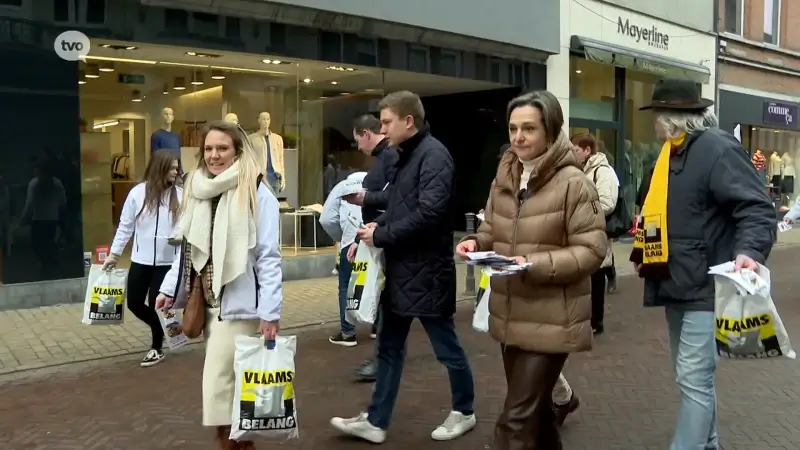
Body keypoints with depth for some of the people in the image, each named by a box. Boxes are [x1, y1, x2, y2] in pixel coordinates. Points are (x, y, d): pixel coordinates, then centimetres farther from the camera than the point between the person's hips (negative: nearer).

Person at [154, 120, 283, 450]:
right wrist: (170, 289, 12)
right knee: (231, 381, 15)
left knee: (219, 385, -7)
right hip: (210, 302, 7)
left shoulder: (256, 193, -12)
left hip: (239, 303, -7)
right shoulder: (197, 191, 10)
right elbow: (188, 248, 17)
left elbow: (269, 257, -14)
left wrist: (270, 312, -17)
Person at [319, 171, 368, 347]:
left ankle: (347, 333, 9)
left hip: (354, 240, -3)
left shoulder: (343, 186, 20)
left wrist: (341, 237, 20)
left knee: (347, 286, 8)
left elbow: (326, 219, 9)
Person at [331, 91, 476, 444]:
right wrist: (379, 224, 2)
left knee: (446, 347, 8)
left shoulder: (433, 155, -16)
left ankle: (464, 412, 28)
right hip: (401, 269, 9)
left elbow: (429, 213, -26)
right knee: (389, 347, 13)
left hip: (426, 271, -9)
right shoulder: (405, 156, 13)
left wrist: (381, 236, -17)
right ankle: (376, 421, 23)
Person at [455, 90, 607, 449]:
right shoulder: (504, 179, 7)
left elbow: (591, 251, -15)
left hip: (550, 319, -7)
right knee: (535, 407, 23)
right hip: (510, 315, 7)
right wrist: (476, 242, -5)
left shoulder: (574, 183, -13)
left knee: (517, 418, -5)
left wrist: (535, 265, -25)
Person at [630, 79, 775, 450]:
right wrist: (644, 254, 25)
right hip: (677, 283, 10)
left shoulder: (717, 148, -14)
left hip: (705, 286, -9)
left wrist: (750, 250, -37)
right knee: (692, 377, 19)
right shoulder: (673, 153, 14)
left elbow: (757, 208, -20)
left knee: (694, 379, -8)